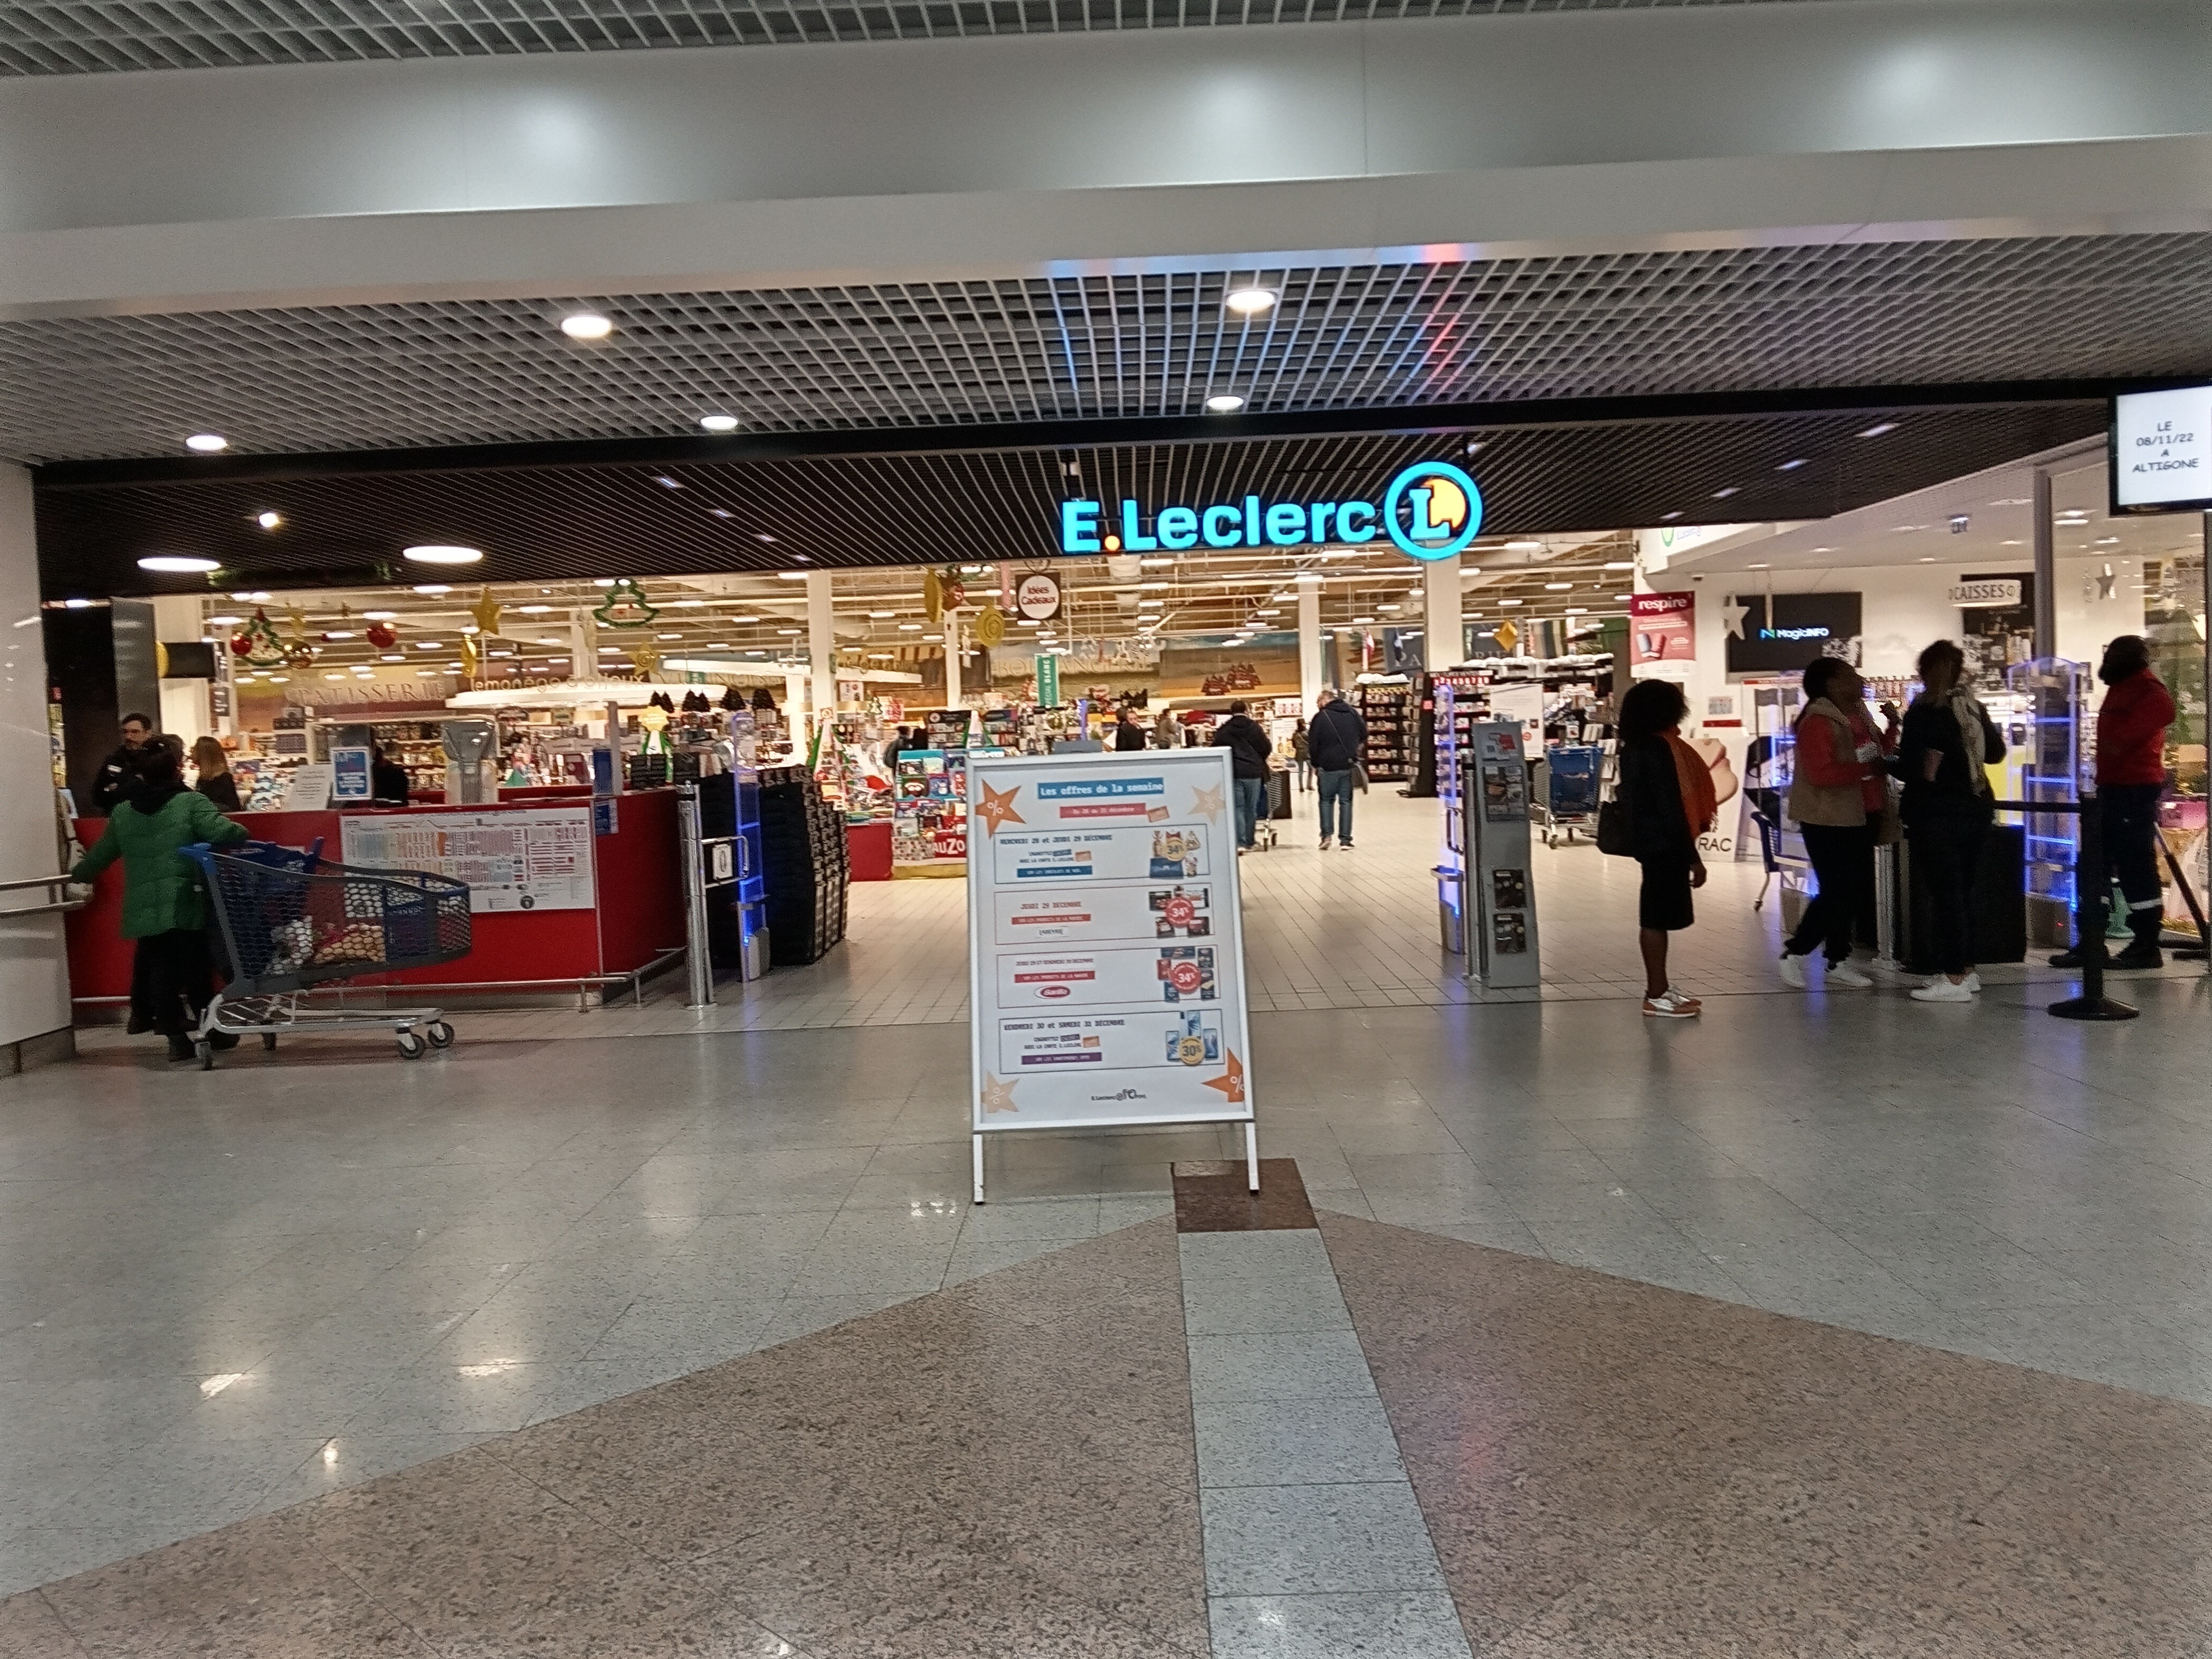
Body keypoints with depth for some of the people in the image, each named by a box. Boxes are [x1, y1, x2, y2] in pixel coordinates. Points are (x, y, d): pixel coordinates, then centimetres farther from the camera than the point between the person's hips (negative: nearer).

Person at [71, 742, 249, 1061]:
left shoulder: (122, 813, 13)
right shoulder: (191, 802, -4)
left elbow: (99, 856, 26)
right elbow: (224, 833, -19)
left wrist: (76, 875, 46)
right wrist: (242, 834, 4)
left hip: (144, 911, 4)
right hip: (185, 906, -4)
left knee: (157, 968, 9)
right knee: (196, 969, 5)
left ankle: (176, 1036, 8)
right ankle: (209, 1030, 14)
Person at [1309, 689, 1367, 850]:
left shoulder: (1321, 717, -6)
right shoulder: (1352, 713, 6)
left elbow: (1313, 745, -4)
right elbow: (1364, 735, 12)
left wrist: (1315, 765, 7)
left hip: (1328, 766, -3)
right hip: (1349, 766, 3)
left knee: (1327, 800, 10)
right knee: (1346, 801, 6)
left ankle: (1327, 834, -2)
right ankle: (1346, 839, 2)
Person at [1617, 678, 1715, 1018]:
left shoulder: (1637, 748, 10)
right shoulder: (1660, 750, -19)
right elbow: (1671, 809, -21)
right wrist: (1693, 858, -17)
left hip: (1651, 841, 10)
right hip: (1665, 845, -10)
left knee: (1657, 915, 16)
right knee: (1658, 917, -4)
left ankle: (1660, 986, 26)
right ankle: (1657, 996, 2)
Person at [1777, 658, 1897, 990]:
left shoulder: (1858, 714, 13)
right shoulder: (1818, 722, -16)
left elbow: (1877, 753, 23)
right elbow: (1819, 773, -26)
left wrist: (1892, 726, 8)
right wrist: (1863, 769, -22)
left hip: (1860, 817, 9)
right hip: (1829, 821, -9)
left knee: (1858, 889, 10)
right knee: (1837, 892, -9)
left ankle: (1838, 962, 19)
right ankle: (1794, 954, 5)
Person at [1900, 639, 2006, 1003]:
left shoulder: (1922, 713, -14)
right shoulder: (1974, 707, 8)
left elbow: (1910, 766, -17)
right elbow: (1996, 753, 19)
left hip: (1937, 813, -7)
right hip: (1975, 808, 7)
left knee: (1944, 893, -5)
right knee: (1963, 891, 15)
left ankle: (1954, 978, -6)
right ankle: (1967, 969, 20)